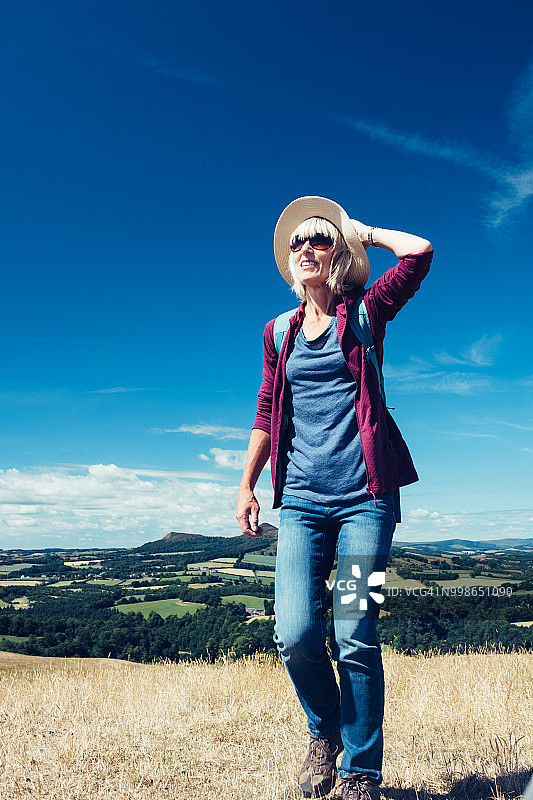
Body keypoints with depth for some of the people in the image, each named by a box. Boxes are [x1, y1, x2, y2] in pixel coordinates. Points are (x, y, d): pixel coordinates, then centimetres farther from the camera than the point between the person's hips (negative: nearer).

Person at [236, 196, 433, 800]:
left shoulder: (365, 313, 6)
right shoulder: (280, 332, 15)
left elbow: (420, 251, -7)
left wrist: (364, 231, 8)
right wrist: (246, 486, 13)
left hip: (366, 497, -2)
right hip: (302, 500, 3)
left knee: (354, 636, -4)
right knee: (295, 634, -7)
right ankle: (324, 730, 25)